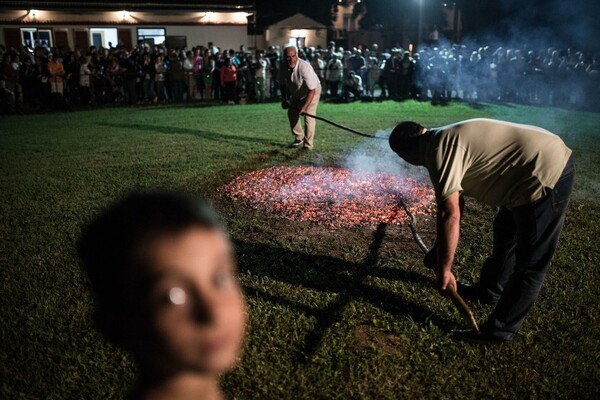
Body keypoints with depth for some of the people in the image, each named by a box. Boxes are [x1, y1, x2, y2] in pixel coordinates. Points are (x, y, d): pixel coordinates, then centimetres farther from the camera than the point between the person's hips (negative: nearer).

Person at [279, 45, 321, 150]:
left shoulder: (305, 67, -38)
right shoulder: (284, 68, -20)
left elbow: (312, 91, -36)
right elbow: (283, 84, 2)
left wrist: (304, 107, -40)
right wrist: (284, 99, -7)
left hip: (312, 91, -6)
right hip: (297, 93, 7)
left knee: (308, 116, -16)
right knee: (291, 113, 9)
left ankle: (308, 145, -7)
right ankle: (299, 138, 29)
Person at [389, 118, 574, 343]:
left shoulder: (438, 150, -19)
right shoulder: (446, 140, 12)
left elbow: (449, 215, -24)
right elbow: (455, 203, 21)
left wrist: (444, 270, -14)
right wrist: (438, 252, 26)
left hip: (546, 175, -11)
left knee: (530, 263, 2)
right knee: (505, 233, 27)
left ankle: (500, 330, 13)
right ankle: (488, 290, 47)